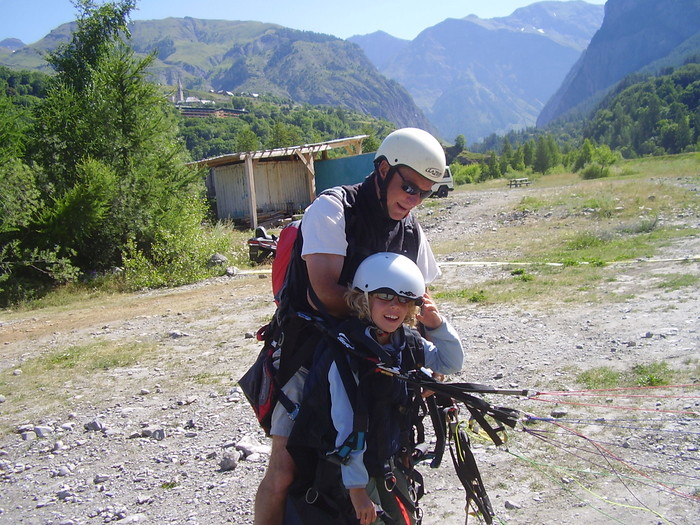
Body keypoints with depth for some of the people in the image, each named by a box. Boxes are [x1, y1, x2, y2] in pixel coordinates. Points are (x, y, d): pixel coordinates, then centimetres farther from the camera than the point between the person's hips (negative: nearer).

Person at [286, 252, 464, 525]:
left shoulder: (409, 344, -3)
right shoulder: (346, 355, -24)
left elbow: (451, 363, 9)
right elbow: (348, 428, -23)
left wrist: (437, 325, -9)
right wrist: (357, 489, -20)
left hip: (393, 464, 7)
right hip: (349, 469, -6)